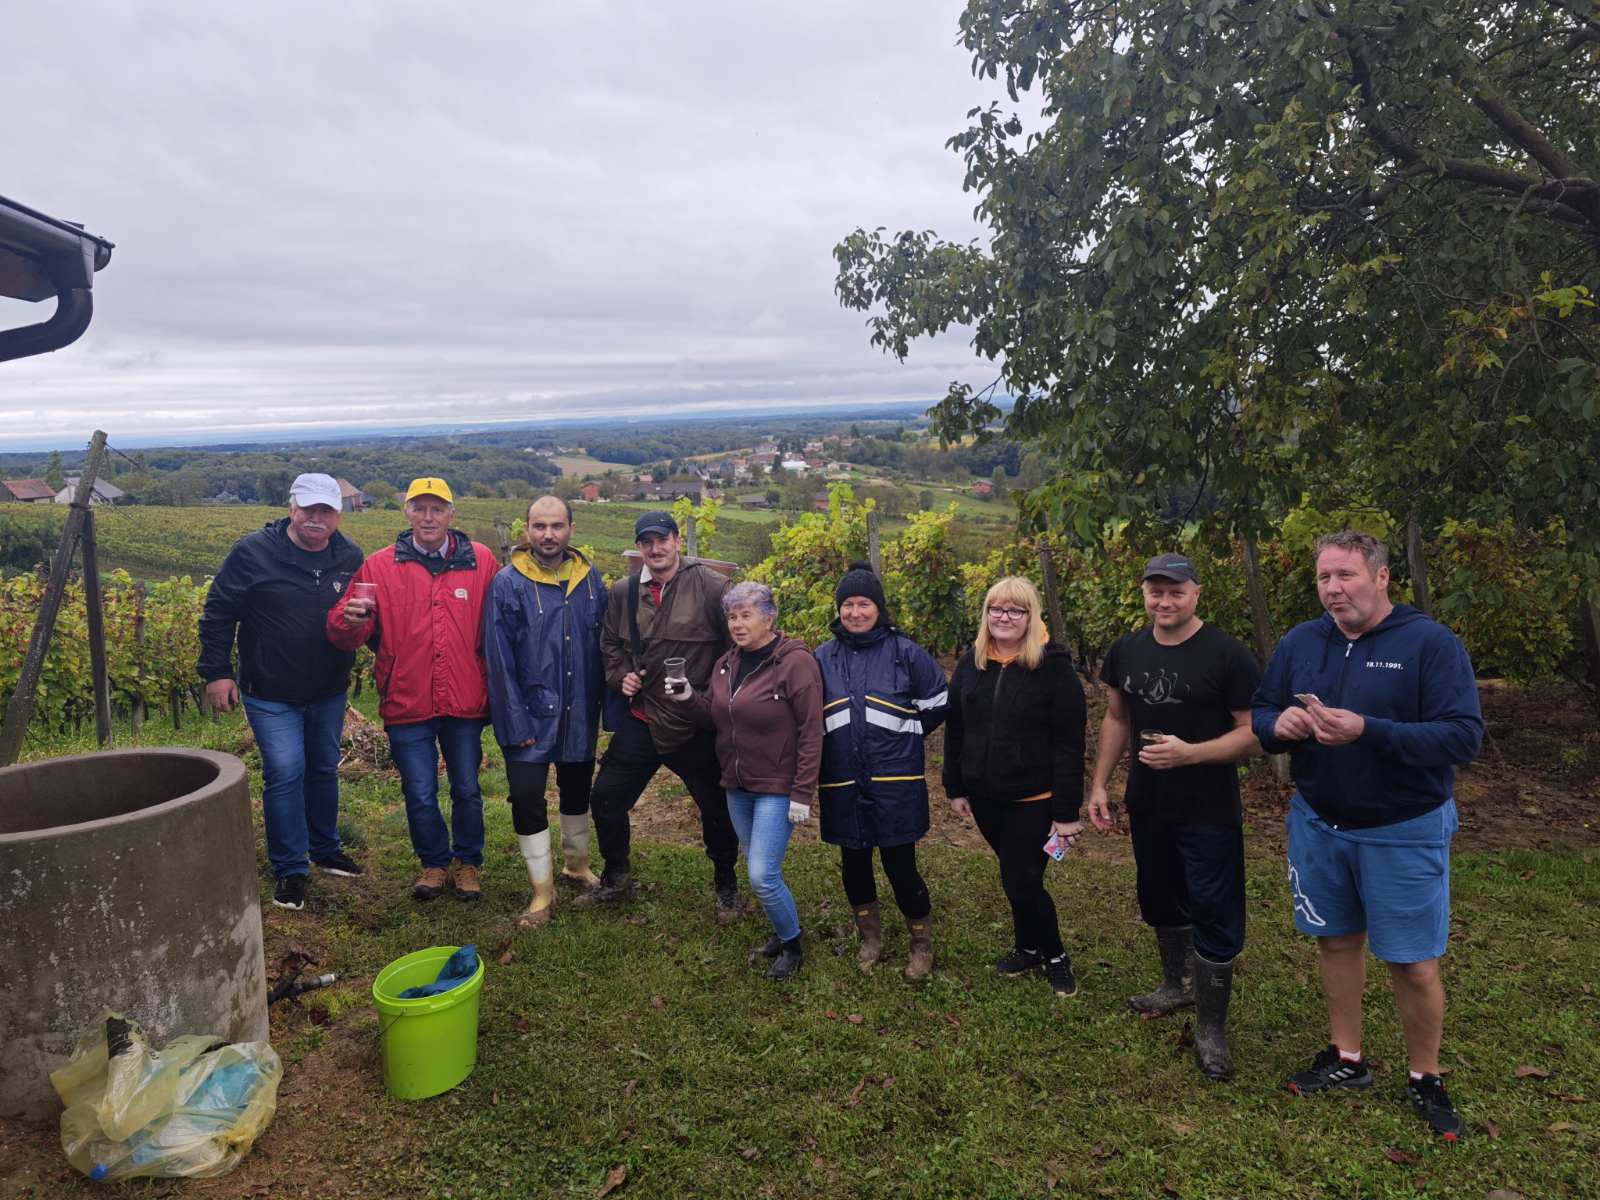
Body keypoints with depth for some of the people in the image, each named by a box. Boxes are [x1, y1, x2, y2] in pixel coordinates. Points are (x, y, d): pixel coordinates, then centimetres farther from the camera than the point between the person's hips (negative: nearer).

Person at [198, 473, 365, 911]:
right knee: (285, 773, -7)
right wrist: (217, 672, -10)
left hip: (329, 692, 4)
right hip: (271, 694, -4)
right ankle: (290, 869, 8)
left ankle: (325, 849, 36)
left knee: (324, 769, 17)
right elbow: (218, 613, -7)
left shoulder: (350, 557, -3)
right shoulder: (253, 552, -14)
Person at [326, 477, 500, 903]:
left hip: (465, 704, 0)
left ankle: (467, 862, 35)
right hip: (408, 706, 0)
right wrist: (349, 618, -29)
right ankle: (434, 862, 34)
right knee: (420, 796, 9)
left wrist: (495, 690, -3)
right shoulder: (380, 567, -2)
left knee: (467, 791, 13)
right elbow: (345, 636, -5)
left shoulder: (480, 561, -1)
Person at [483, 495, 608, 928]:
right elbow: (498, 660, -11)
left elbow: (604, 646, 5)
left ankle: (576, 864, 42)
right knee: (527, 798, -4)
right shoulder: (507, 583, -10)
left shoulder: (591, 579, 0)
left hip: (580, 715, 3)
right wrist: (516, 722, -13)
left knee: (577, 791, 18)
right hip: (531, 716, -3)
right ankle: (543, 890, 13)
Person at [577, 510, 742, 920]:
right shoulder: (623, 592, 3)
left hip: (699, 726, -4)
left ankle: (725, 887, 35)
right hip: (640, 720, 4)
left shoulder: (711, 585, -12)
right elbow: (610, 645, 18)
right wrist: (620, 675, 0)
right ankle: (616, 879, 34)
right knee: (606, 799, 9)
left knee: (717, 810, 10)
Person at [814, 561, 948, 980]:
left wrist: (904, 733, 2)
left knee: (900, 866, 0)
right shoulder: (824, 657, 5)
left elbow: (938, 704, 5)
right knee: (853, 863, 13)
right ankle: (870, 937, 36)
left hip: (895, 783, -3)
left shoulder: (905, 652, -4)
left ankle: (922, 943, 24)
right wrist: (838, 742, 8)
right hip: (843, 785, 3)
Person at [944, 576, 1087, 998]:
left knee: (1022, 882, -3)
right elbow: (955, 731, 10)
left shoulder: (1054, 665, -12)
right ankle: (1030, 948, 36)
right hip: (985, 797, 5)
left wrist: (1067, 812, -13)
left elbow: (1069, 744, -13)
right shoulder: (971, 663, 3)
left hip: (1033, 799, -5)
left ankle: (1054, 956, 22)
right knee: (1015, 877, 16)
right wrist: (955, 788, 10)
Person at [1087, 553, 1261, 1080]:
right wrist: (1099, 784, 7)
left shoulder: (1227, 654, -16)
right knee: (1161, 900, 20)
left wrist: (1188, 753, -27)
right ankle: (1178, 984, 43)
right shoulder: (1127, 651, 1)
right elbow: (1116, 718, 12)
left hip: (1209, 813, -5)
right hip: (1147, 805, 6)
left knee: (1213, 915, 0)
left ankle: (1210, 1028, 15)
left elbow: (1254, 732, -15)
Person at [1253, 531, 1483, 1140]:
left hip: (1404, 832, -4)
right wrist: (1278, 724, -18)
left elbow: (1463, 735, -22)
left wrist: (1366, 731, -33)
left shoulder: (1430, 643, -15)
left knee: (1414, 965, 5)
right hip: (1318, 824, 4)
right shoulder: (1300, 642, 0)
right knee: (1337, 941, 17)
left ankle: (1425, 1079, 28)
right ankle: (1346, 1058, 35)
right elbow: (1258, 714, 7)